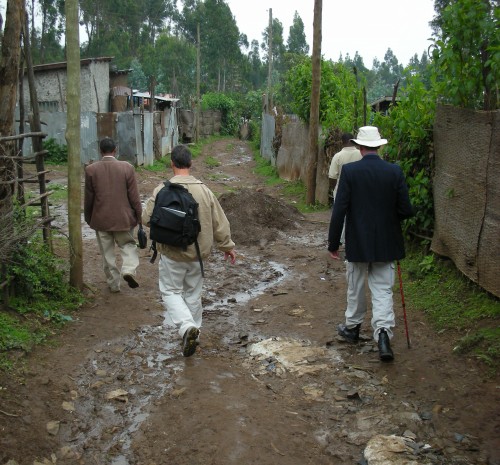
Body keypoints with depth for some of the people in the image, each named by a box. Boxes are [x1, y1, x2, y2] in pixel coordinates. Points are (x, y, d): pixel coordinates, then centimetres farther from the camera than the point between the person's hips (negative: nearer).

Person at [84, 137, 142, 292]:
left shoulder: (91, 170, -6)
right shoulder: (127, 168, -9)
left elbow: (88, 198, 1)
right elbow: (134, 196, -6)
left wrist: (88, 218, 15)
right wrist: (139, 215, 6)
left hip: (101, 219, 1)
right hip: (123, 218, -1)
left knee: (107, 253, 13)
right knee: (128, 245, 18)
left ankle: (114, 284, 20)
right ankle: (129, 270, -6)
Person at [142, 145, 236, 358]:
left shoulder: (162, 190, -15)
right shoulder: (204, 190, -4)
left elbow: (146, 218, -10)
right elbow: (220, 222, 0)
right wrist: (227, 246, 13)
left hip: (172, 254, -3)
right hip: (198, 253, 3)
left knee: (171, 291, 10)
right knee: (193, 294, 18)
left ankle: (187, 326, -12)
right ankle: (193, 329, 29)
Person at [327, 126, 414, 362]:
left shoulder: (349, 171, -11)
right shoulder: (395, 171, -6)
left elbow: (339, 210, -11)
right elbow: (406, 210, -4)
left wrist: (333, 243, -3)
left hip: (357, 242, -1)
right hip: (386, 244, 1)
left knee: (355, 287, 17)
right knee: (383, 290, 7)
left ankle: (352, 327, 34)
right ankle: (383, 332, -9)